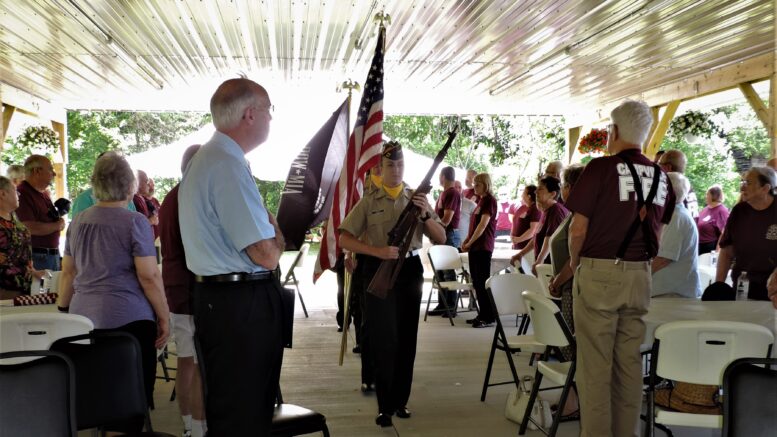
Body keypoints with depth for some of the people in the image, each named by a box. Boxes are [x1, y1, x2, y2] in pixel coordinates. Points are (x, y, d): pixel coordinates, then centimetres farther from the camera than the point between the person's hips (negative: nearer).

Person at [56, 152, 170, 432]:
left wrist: (63, 310, 25)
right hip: (128, 319, -6)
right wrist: (164, 317, -6)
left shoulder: (78, 222, 9)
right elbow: (149, 276, -13)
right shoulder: (135, 222, -9)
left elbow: (68, 273, 14)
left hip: (83, 316, 6)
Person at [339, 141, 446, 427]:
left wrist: (425, 215, -15)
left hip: (410, 270, 3)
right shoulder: (369, 201, 0)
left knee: (406, 338, 9)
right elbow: (344, 239, -6)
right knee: (383, 339, -1)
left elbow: (441, 239, 4)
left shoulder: (416, 198, 6)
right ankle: (385, 406, 8)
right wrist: (378, 251, -20)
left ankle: (400, 400, 22)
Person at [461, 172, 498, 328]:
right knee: (477, 281, 11)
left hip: (483, 247, -9)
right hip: (475, 246, 9)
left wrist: (469, 243, -12)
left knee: (483, 281, -5)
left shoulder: (490, 200, -11)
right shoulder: (481, 200, 16)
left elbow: (483, 225, -17)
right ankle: (482, 314, 19)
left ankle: (489, 317, 1)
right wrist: (467, 241, 6)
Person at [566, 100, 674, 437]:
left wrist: (575, 261, 6)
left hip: (599, 273, -5)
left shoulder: (601, 168, -11)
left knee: (595, 364, 1)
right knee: (630, 362, 12)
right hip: (640, 274, 6)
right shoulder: (661, 177, 7)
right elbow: (657, 231, 13)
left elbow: (578, 228, -10)